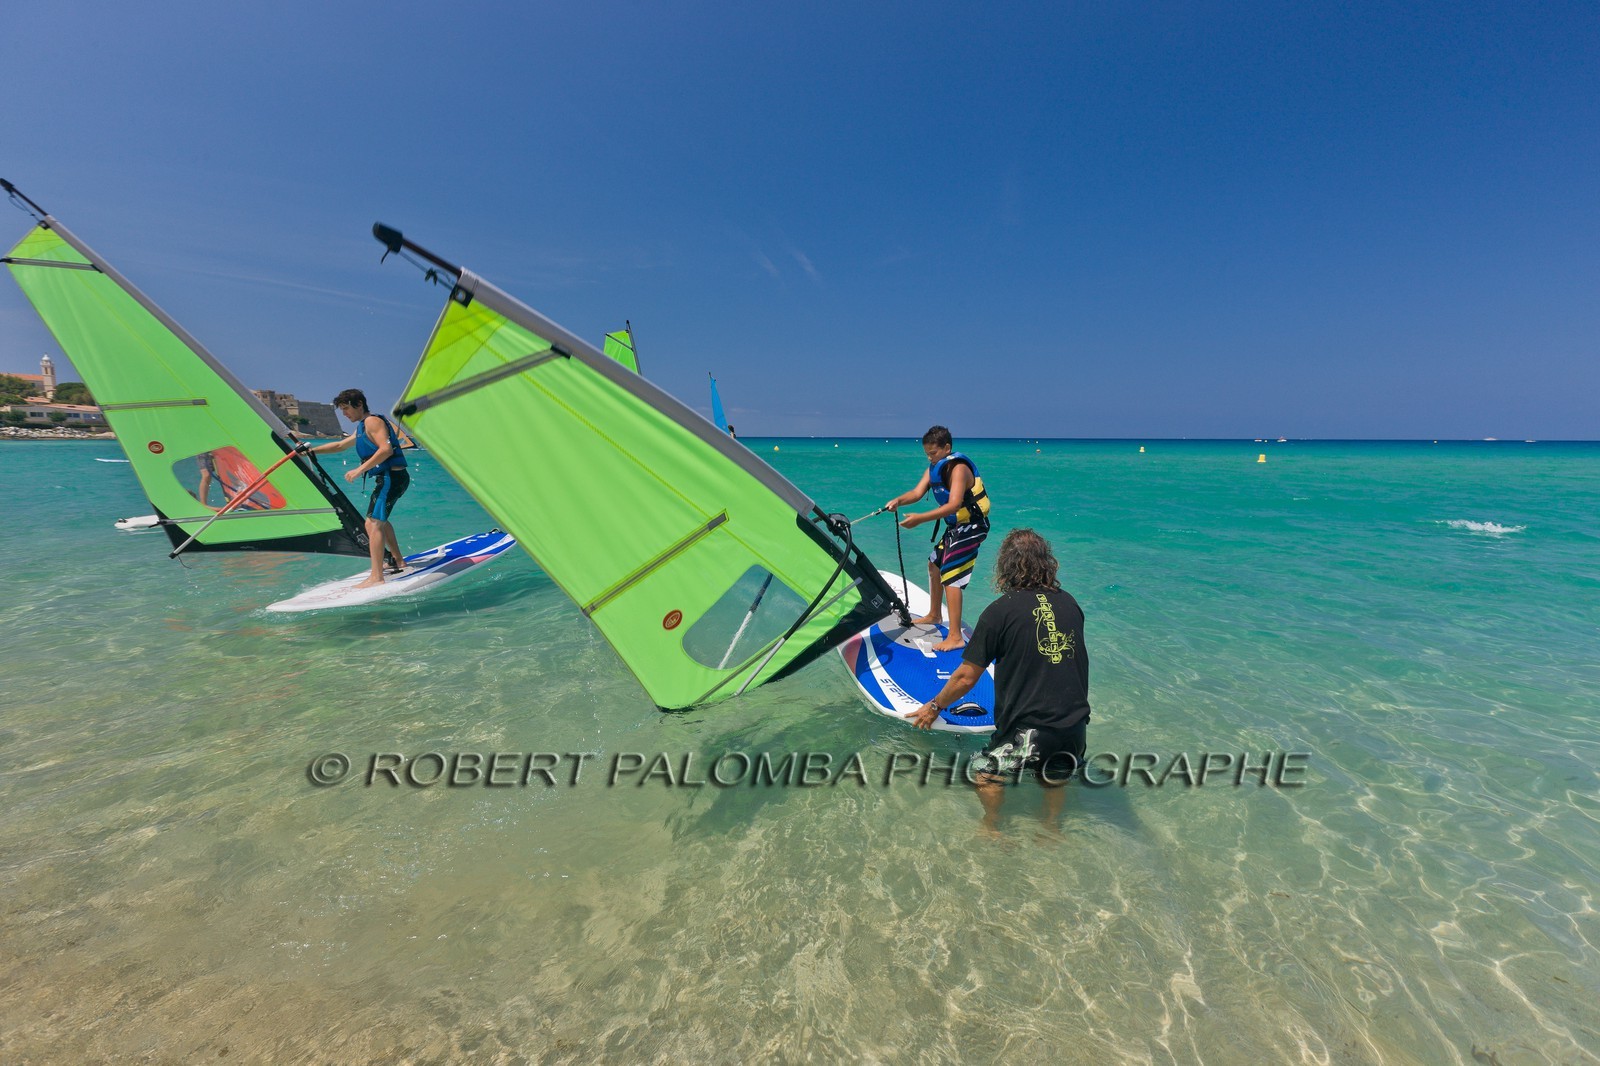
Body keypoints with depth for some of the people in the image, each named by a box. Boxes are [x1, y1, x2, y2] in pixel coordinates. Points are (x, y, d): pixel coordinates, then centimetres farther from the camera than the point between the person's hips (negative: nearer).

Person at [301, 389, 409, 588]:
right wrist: (312, 450, 30)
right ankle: (398, 561, 36)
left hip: (392, 476, -11)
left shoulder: (372, 421, -8)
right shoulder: (361, 429, 24)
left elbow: (386, 449, -22)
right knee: (379, 519, 28)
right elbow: (340, 445, 36)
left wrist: (360, 470, -23)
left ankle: (376, 578, -22)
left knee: (373, 523, -16)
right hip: (390, 477, 11)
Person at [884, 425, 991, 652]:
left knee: (950, 575, -16)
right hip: (955, 526, 10)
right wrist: (898, 500, -27)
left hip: (971, 527, -10)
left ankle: (956, 637, -15)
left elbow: (953, 505, -33)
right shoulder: (934, 468, 6)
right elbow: (917, 492, -6)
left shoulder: (958, 469, -23)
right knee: (934, 564, 21)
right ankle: (934, 615, 41)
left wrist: (920, 519, -40)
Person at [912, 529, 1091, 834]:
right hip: (1076, 727, 6)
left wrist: (934, 706, 11)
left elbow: (966, 677, -6)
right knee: (1055, 775, 33)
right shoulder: (1070, 603, 4)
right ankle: (1051, 826, 47)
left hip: (1028, 729, -5)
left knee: (985, 773, 19)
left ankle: (991, 828, 32)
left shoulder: (1000, 611, -10)